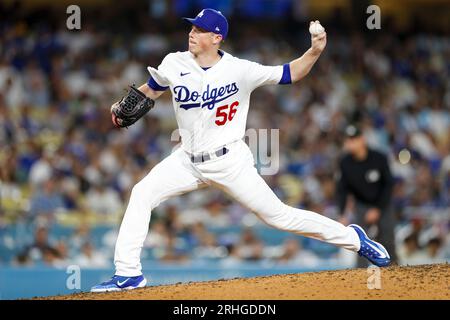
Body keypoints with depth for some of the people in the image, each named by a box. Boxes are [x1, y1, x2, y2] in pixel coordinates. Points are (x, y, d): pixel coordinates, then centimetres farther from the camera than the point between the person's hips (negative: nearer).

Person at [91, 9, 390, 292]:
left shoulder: (240, 70, -14)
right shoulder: (174, 64, -5)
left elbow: (290, 74, -9)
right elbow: (152, 88, 15)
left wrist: (315, 51, -25)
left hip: (230, 161, -4)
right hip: (189, 160, 4)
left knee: (277, 215, -4)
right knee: (142, 194, -12)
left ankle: (352, 238, 13)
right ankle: (128, 274, -8)